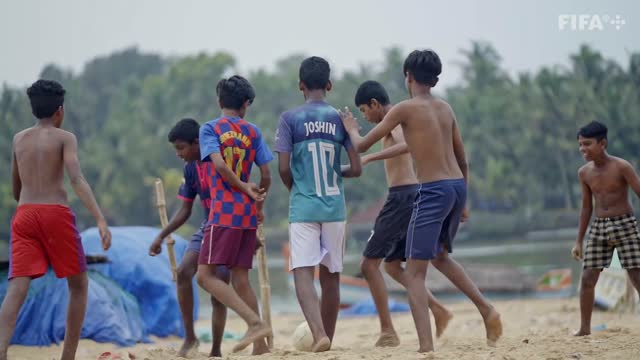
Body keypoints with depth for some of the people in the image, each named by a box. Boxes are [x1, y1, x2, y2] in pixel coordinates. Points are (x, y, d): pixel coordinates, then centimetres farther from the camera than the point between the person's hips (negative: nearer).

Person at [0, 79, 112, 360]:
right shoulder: (65, 138, 2)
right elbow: (77, 180, -13)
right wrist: (101, 220, -21)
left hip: (24, 214, 4)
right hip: (55, 213, -3)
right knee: (78, 285, 14)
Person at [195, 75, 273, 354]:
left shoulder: (210, 129, -2)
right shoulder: (253, 132, 10)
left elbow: (219, 165, -17)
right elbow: (266, 176, 7)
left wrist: (247, 188, -4)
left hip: (224, 212, -5)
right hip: (248, 215, 5)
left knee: (206, 275, -6)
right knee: (240, 277, 10)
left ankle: (256, 323, -20)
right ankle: (259, 345, 5)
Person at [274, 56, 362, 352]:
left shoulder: (290, 119, -4)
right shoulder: (340, 119, 3)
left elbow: (284, 167, -8)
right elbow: (356, 169, 0)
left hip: (303, 207, -3)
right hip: (334, 207, 3)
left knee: (303, 273, -9)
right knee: (331, 276, 12)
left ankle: (319, 335, -29)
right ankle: (326, 339, 21)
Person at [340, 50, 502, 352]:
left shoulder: (405, 109, -6)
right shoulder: (445, 108, 13)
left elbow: (362, 145, -1)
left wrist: (351, 128, 22)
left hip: (433, 191, -7)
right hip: (457, 186, 7)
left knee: (415, 272, -2)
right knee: (440, 257, 28)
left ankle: (426, 347, -12)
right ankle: (487, 310, 15)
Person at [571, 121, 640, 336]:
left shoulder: (621, 167, -12)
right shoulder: (584, 173, 4)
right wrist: (579, 241, 15)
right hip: (599, 227, 5)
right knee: (587, 278, -2)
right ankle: (585, 328, 8)